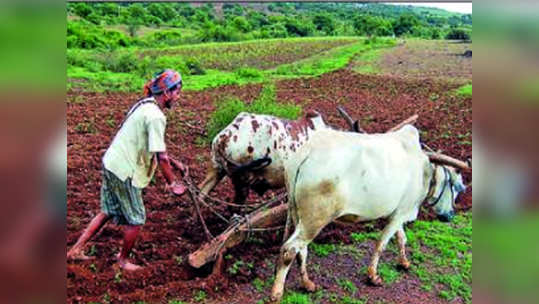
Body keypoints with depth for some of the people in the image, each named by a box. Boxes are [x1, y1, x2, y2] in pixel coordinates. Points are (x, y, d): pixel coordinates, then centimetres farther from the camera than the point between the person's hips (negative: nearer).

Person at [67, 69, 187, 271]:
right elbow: (161, 157, -22)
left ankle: (76, 250, 30)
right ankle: (123, 260, 29)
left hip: (111, 164, 10)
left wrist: (174, 163, 19)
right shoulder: (155, 116, -21)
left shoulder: (145, 106, 10)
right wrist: (172, 183, -11)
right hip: (124, 171, -10)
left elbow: (154, 145, 20)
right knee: (135, 220, 9)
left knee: (108, 212, 24)